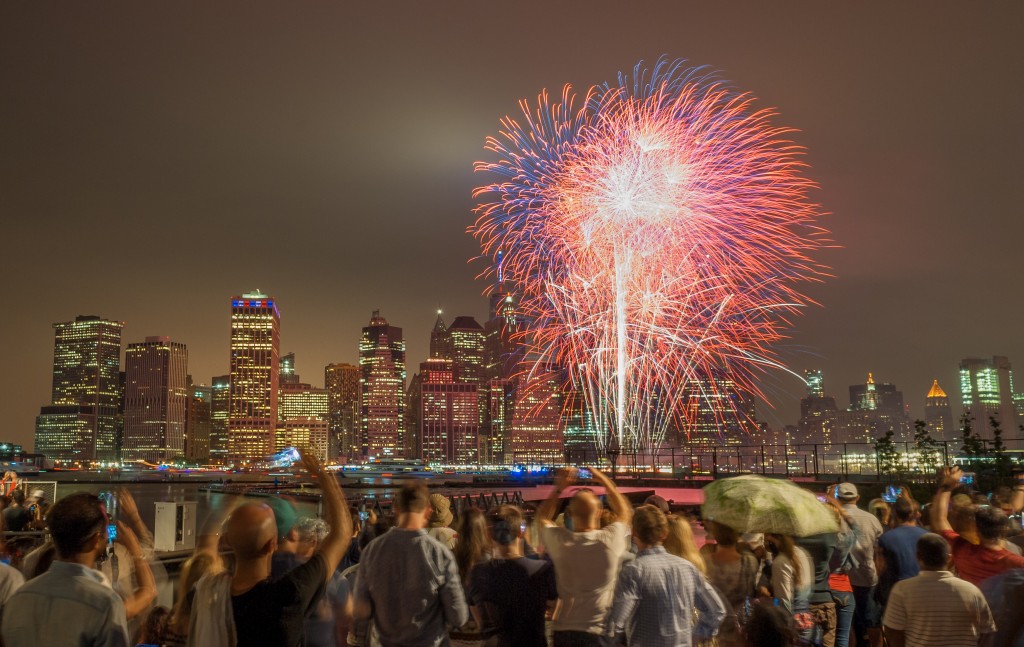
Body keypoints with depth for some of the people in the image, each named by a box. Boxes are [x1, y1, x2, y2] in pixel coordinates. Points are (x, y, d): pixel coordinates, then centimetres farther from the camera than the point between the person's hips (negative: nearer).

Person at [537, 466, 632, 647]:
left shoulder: (560, 541, -10)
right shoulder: (610, 540, -12)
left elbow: (543, 517, 14)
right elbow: (625, 513, 11)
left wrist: (559, 488, 12)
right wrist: (605, 481, 15)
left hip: (565, 632, 2)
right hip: (601, 632, -1)